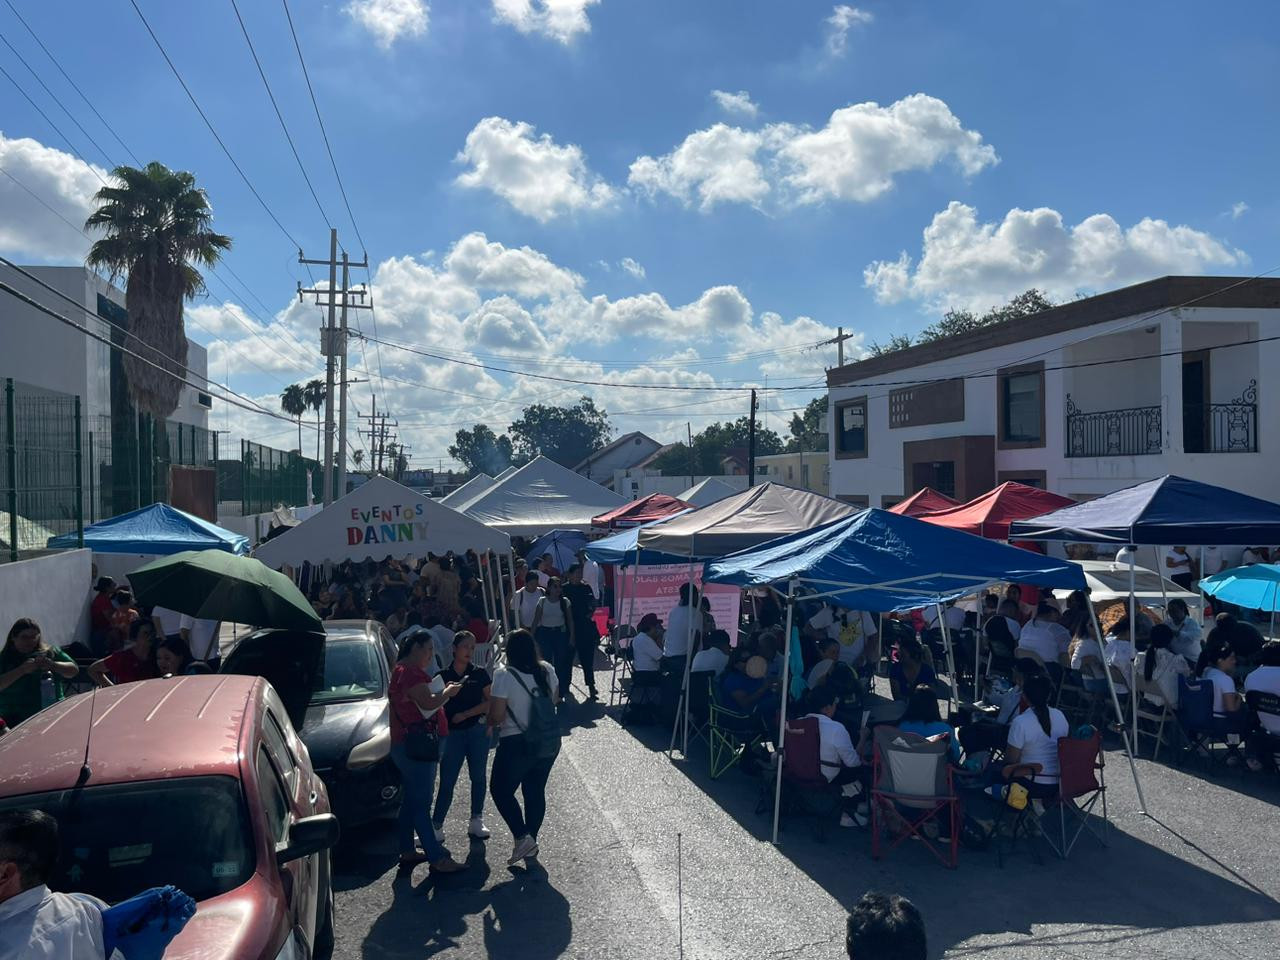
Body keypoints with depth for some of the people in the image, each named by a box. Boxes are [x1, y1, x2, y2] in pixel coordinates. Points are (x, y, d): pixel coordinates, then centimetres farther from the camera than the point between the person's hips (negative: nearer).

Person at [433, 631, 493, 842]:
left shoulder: (480, 674, 1)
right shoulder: (443, 676, 2)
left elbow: (490, 702, -2)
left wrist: (465, 714, -9)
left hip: (477, 731, 1)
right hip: (452, 733, -1)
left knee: (478, 777, 8)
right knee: (447, 782, -1)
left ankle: (476, 822, 20)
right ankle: (436, 827, 3)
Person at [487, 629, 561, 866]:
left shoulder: (505, 675, -17)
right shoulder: (547, 670, -1)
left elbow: (497, 715, -17)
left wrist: (491, 724, 4)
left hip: (517, 743, -5)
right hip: (548, 742, 6)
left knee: (500, 789, 12)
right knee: (536, 791, 17)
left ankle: (522, 837, 0)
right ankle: (531, 842, 25)